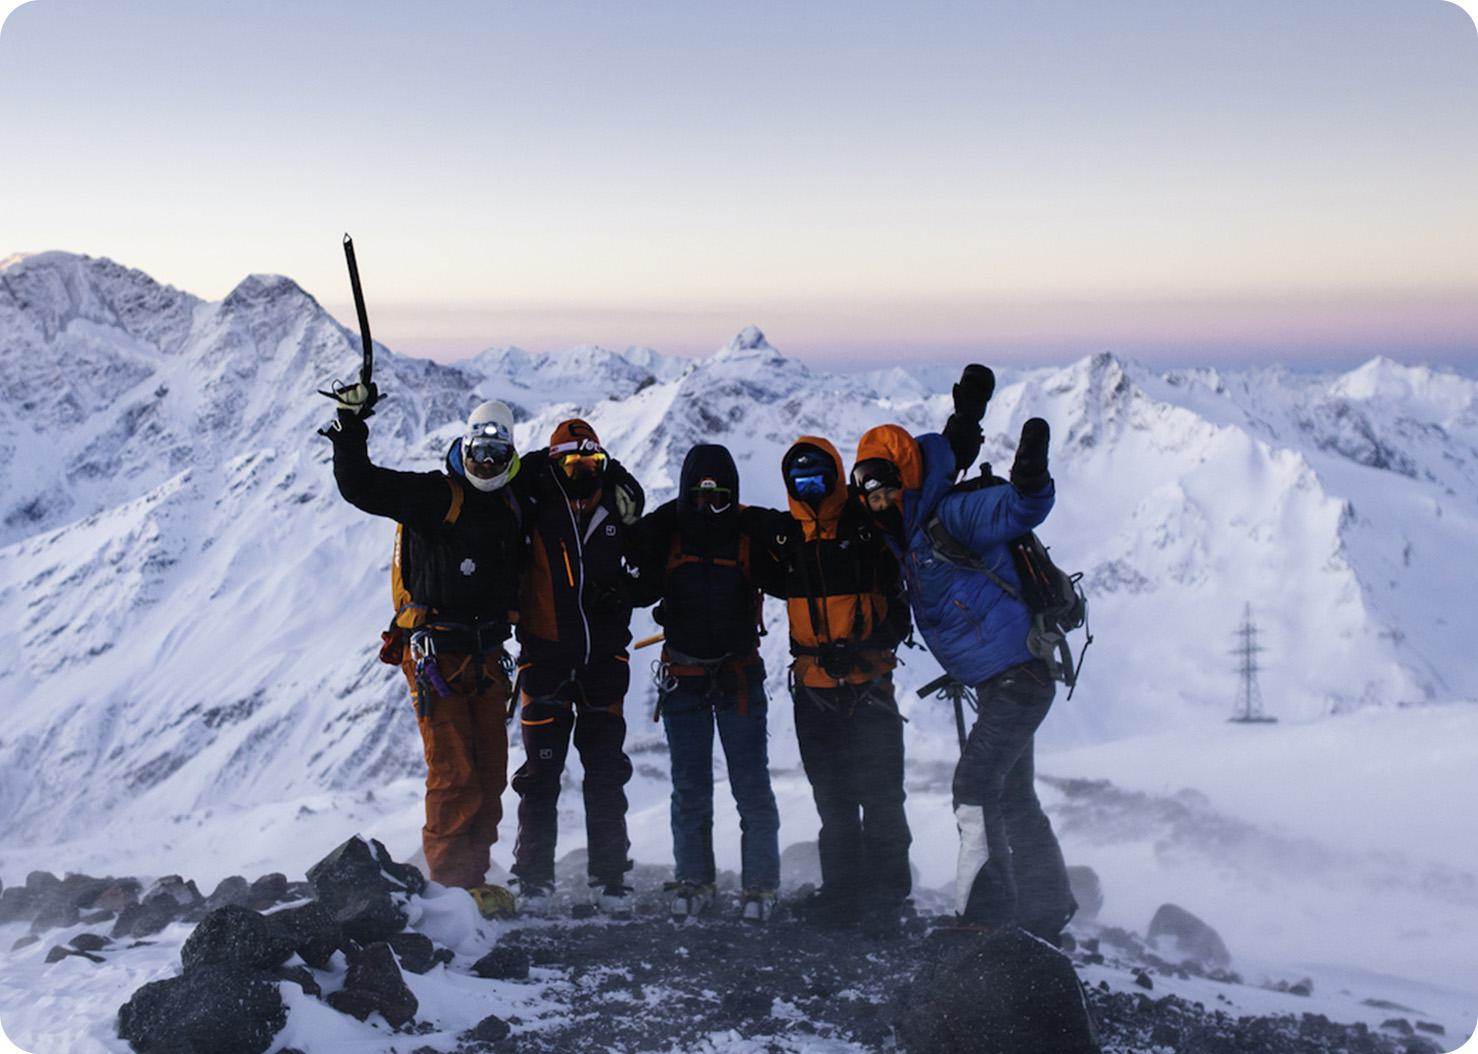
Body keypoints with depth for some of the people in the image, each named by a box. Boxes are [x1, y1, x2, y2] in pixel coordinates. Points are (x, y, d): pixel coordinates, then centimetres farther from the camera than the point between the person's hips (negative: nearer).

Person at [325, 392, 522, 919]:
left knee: (490, 774, 9)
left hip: (486, 657, 7)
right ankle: (451, 877, 3)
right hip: (435, 654, -7)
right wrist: (350, 425, -23)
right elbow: (360, 486, -15)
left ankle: (474, 870, 20)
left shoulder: (508, 507, 14)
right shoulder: (432, 495, -6)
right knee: (454, 773, -8)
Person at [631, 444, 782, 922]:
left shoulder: (751, 532, -5)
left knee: (751, 784, -2)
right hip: (683, 675, 2)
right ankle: (693, 880, 21)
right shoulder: (666, 530, -1)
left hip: (740, 675, -2)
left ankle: (760, 884, 8)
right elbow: (642, 590, 2)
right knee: (689, 787, 8)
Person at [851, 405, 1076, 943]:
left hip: (1020, 675, -11)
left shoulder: (951, 516, -15)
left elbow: (1017, 509, -32)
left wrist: (1029, 479, -51)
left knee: (976, 782, -15)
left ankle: (986, 910, -9)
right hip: (1002, 681, 11)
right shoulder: (907, 544, 12)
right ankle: (1047, 914, 30)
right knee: (1012, 796, 18)